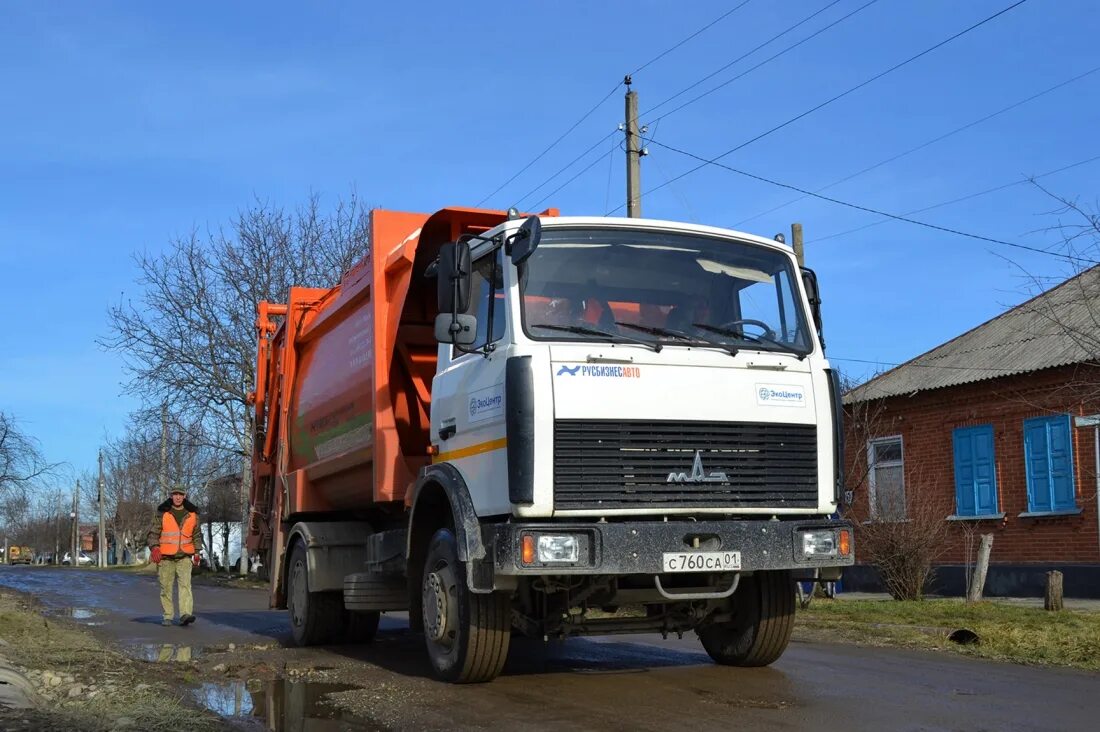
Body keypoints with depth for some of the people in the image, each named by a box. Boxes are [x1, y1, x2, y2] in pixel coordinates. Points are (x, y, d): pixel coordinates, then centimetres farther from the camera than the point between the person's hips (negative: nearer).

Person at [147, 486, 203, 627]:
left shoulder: (192, 514, 6)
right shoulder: (162, 513, 0)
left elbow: (197, 534, 15)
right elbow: (153, 532, 1)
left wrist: (197, 552, 11)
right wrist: (154, 548, -14)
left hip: (184, 557, 0)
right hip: (166, 557, 0)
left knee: (185, 584, -14)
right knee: (166, 587, 5)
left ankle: (185, 614, -22)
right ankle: (167, 616, 15)